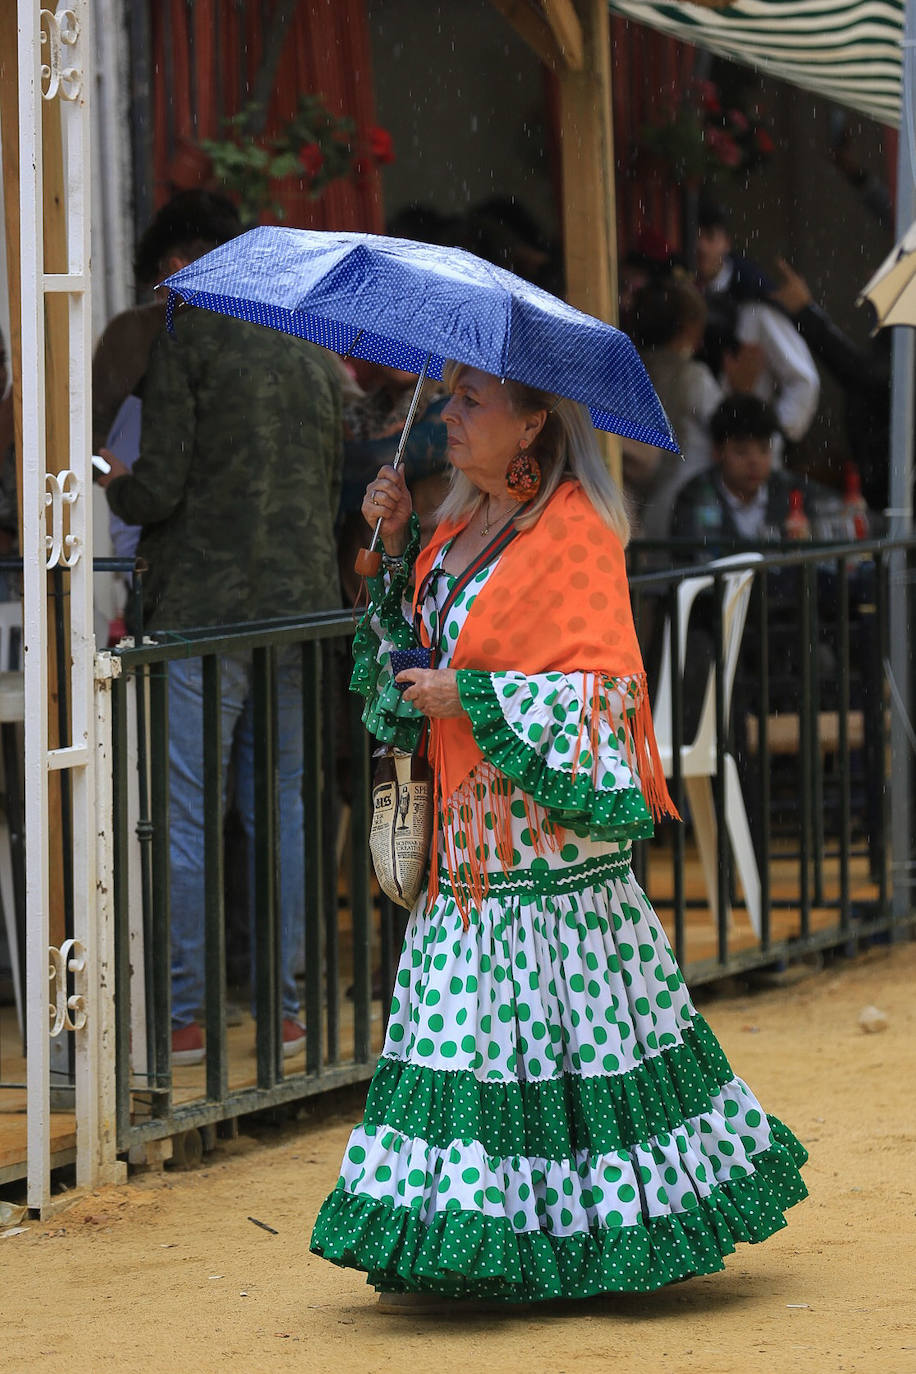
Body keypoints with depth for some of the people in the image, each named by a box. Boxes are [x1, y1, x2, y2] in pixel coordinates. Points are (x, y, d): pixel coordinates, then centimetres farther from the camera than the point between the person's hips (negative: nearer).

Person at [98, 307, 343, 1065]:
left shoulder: (187, 340, -5)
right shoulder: (317, 359, 14)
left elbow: (160, 488, -10)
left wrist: (115, 483, 10)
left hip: (205, 606, -6)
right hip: (302, 603, 6)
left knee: (183, 818, -1)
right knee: (283, 811, 10)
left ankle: (180, 1016, 0)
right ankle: (284, 1007, 12)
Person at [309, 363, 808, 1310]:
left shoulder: (575, 534, -12)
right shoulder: (467, 523, 13)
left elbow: (604, 690, -16)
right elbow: (431, 623, 25)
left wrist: (470, 698, -17)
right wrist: (399, 541, 11)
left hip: (545, 839, -8)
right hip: (469, 838, 8)